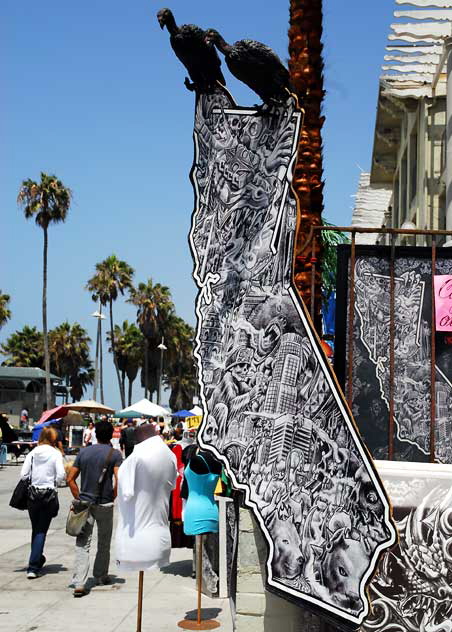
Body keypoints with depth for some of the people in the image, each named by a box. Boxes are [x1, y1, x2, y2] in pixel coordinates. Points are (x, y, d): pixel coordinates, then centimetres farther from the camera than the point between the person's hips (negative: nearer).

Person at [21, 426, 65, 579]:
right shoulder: (56, 453, -6)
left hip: (33, 494, 2)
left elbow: (24, 474, -4)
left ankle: (38, 559, 33)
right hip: (49, 495, -2)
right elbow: (61, 475, -11)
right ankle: (33, 567, -6)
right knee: (42, 531, 1)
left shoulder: (32, 453, 1)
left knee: (35, 529, 18)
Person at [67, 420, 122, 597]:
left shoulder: (83, 452, 5)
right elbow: (119, 480, -15)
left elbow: (70, 479, 4)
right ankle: (100, 576, 30)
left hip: (85, 503, 2)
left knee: (82, 544, -1)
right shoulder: (115, 454, -5)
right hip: (104, 504, -2)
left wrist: (79, 498, 10)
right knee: (104, 543, 17)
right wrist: (113, 497, 0)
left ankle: (79, 584, -12)